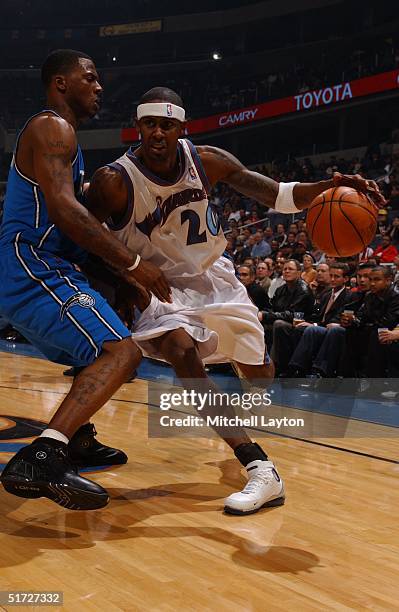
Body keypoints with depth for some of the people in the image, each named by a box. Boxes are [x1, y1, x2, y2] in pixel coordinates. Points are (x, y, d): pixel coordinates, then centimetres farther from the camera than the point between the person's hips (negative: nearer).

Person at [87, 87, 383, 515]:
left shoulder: (207, 161, -15)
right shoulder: (114, 182, -25)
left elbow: (277, 196, -12)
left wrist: (330, 187, -28)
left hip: (212, 276, 4)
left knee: (260, 371, 10)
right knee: (183, 351, -34)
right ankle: (261, 471, -34)